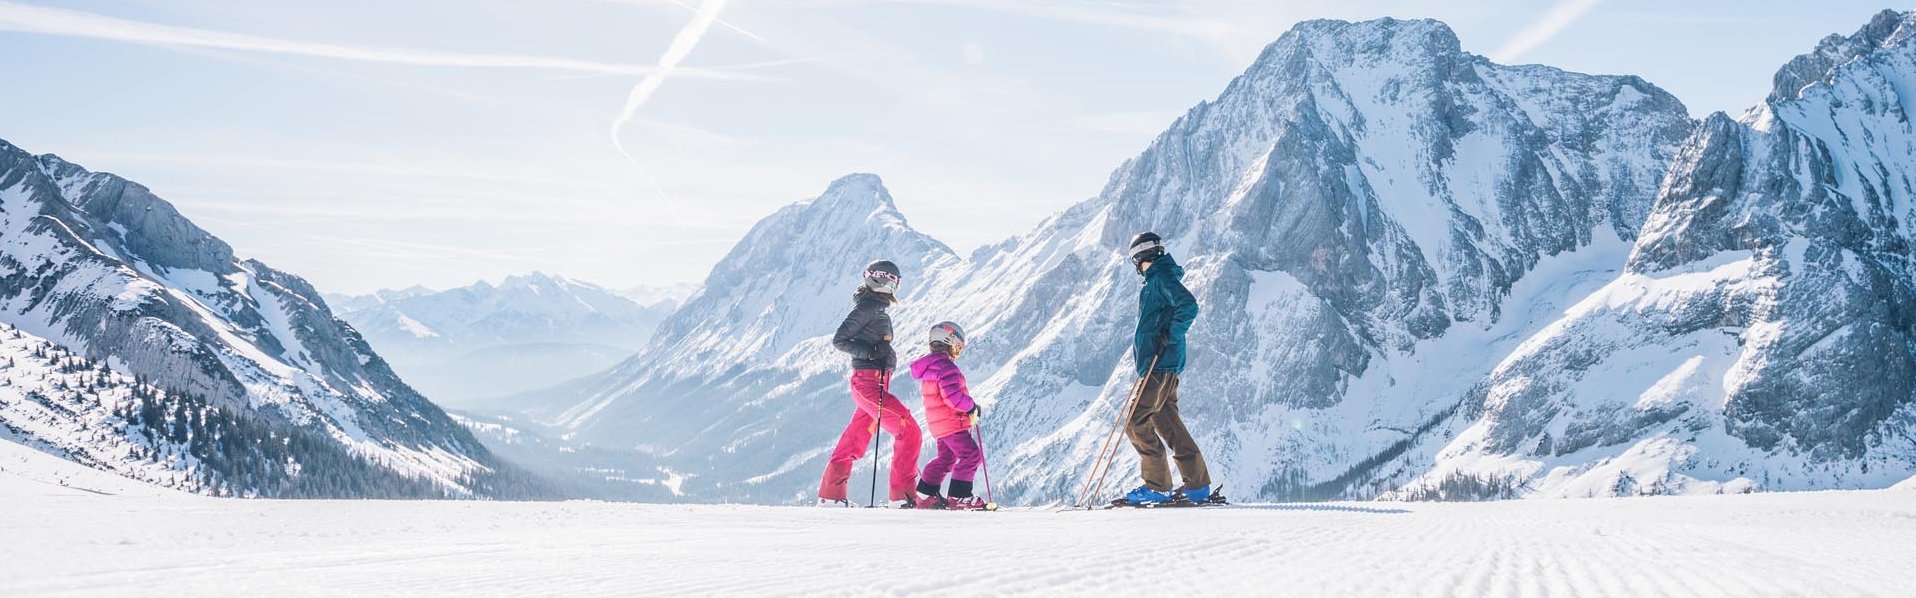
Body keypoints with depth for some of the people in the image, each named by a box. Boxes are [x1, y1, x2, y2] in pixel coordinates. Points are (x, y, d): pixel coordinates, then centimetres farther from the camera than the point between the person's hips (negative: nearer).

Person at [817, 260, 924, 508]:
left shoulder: (878, 308, 19)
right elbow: (839, 340, -14)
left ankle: (830, 496, 18)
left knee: (854, 440, 13)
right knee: (908, 430, -13)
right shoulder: (868, 306, -10)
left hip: (876, 382, 10)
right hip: (868, 382, -10)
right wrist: (871, 351, -23)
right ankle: (904, 496, -14)